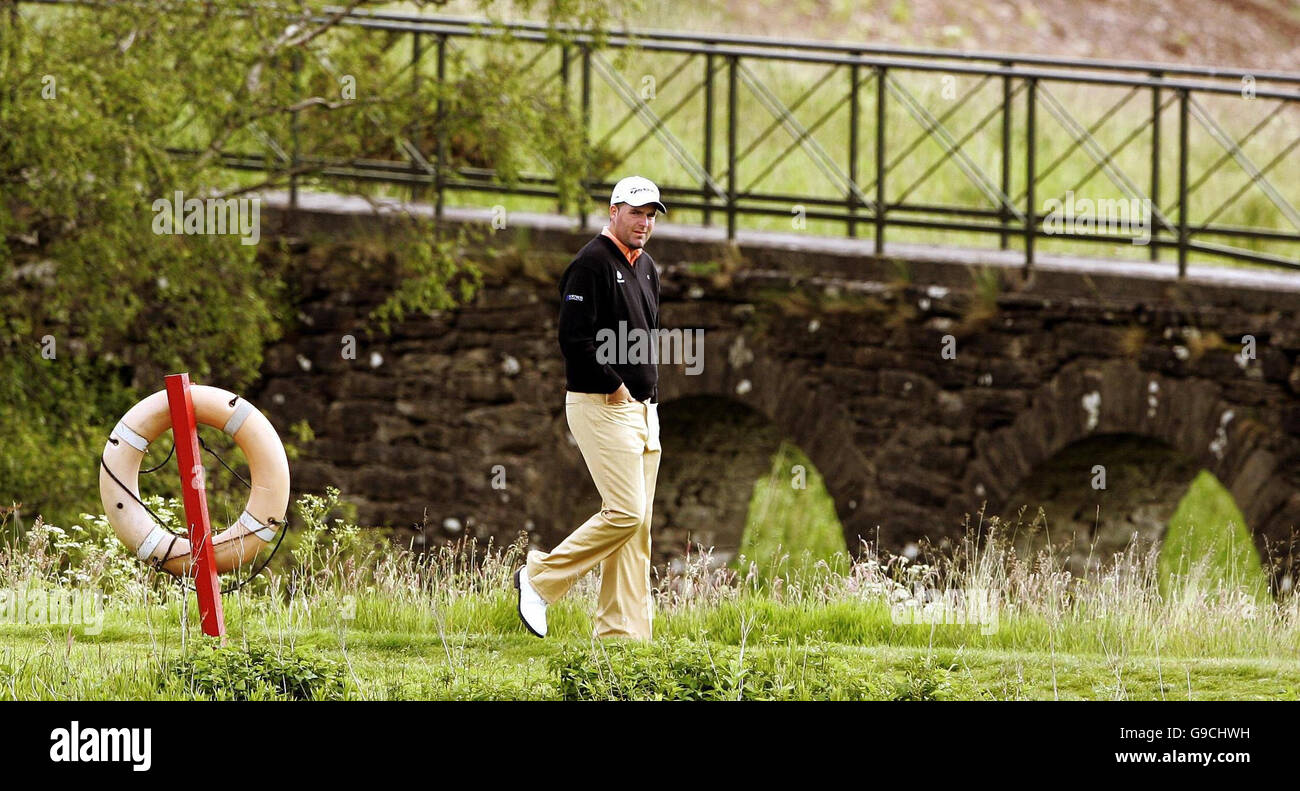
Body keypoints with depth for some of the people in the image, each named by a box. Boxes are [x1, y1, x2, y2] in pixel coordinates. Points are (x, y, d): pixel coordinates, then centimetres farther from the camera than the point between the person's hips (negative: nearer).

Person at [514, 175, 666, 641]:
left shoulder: (646, 269, 17)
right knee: (625, 512, -16)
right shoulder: (591, 265, -12)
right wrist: (614, 387, -14)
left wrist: (649, 388, 13)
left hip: (642, 407, 9)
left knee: (637, 523, 5)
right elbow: (575, 339, -19)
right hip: (601, 406, -9)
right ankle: (540, 578, -3)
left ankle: (623, 631, 5)